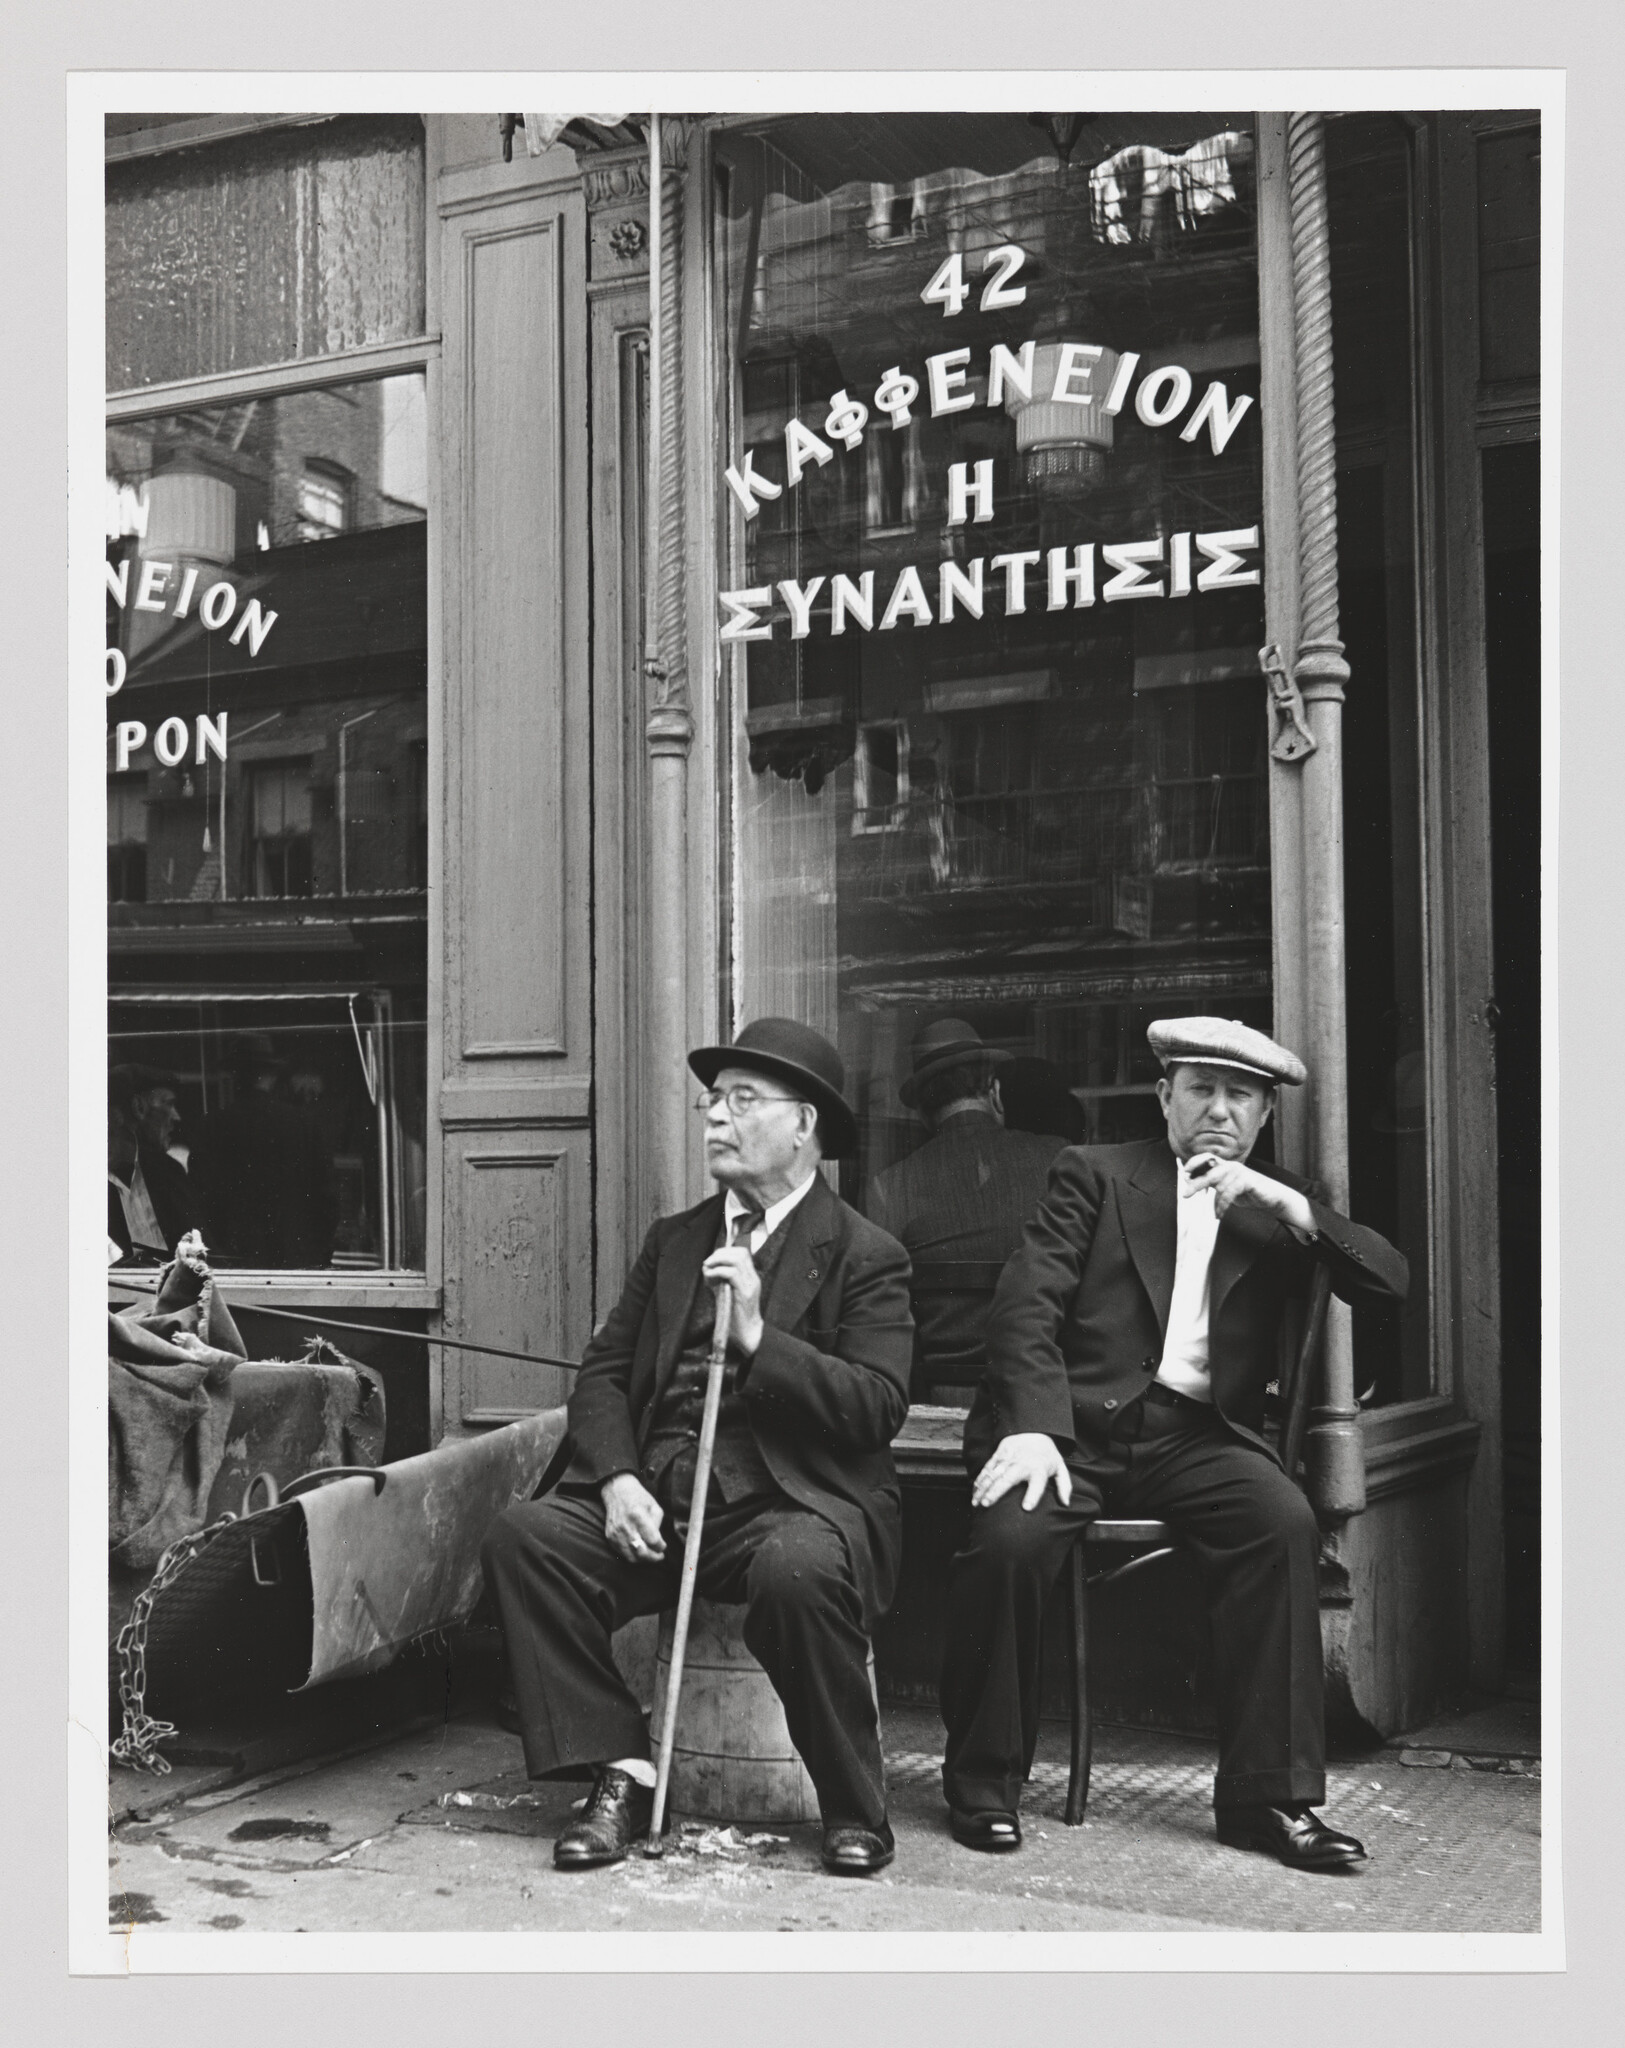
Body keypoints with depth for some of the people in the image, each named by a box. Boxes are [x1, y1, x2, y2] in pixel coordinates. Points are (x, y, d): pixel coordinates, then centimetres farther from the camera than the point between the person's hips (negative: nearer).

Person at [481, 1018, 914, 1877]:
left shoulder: (865, 1257, 2)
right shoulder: (672, 1241, 19)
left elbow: (878, 1406, -10)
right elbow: (603, 1371, 11)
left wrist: (758, 1337, -20)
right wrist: (618, 1479, -8)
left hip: (792, 1499, -5)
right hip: (655, 1500, 5)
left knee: (797, 1571, -38)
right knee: (524, 1534, -19)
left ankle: (853, 1807, -14)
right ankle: (623, 1773, -11)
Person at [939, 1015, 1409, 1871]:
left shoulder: (1278, 1207, 18)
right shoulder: (1096, 1173, 11)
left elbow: (1391, 1283, 6)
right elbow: (1027, 1304, 0)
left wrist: (1292, 1209, -8)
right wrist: (1030, 1429, -16)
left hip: (1197, 1434, 2)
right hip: (1075, 1419, -2)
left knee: (1284, 1521, -28)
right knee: (1009, 1539, -30)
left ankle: (1269, 1796, -17)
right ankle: (983, 1783, -6)